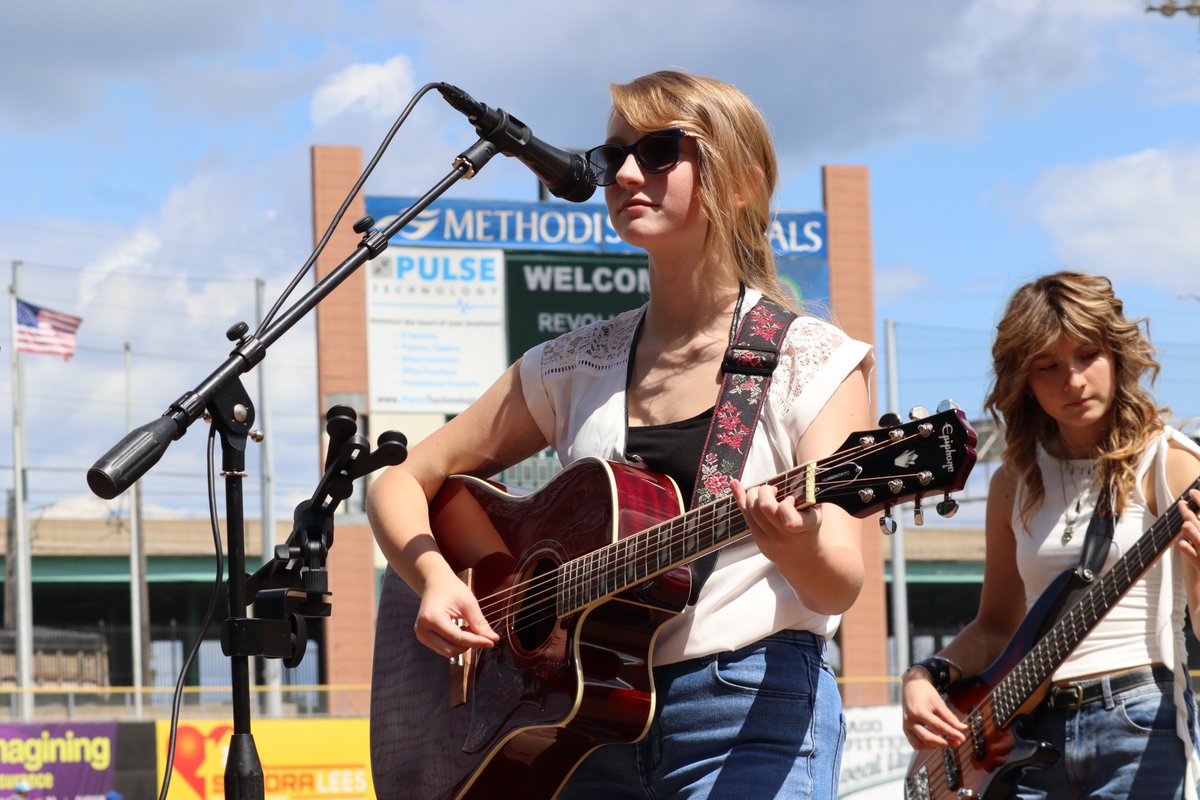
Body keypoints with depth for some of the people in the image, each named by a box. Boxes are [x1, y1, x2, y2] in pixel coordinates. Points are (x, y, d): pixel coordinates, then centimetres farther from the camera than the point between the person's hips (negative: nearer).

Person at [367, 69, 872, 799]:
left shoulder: (811, 361, 0)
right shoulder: (576, 368, 12)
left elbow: (842, 586, -9)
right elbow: (402, 482, 16)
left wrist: (801, 549, -32)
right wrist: (436, 578, -4)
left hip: (750, 716, -4)